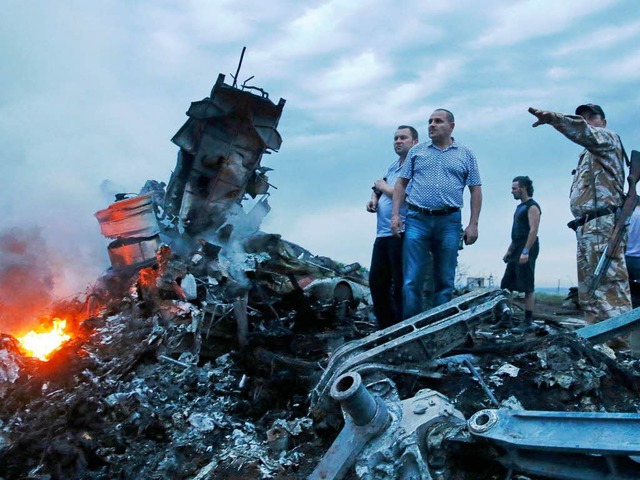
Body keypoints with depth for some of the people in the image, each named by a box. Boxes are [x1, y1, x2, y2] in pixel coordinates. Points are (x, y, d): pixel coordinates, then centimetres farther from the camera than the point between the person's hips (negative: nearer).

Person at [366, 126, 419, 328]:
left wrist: (383, 187, -5)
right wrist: (373, 198, 9)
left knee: (400, 286, -5)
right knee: (376, 281, 12)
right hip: (383, 234, 9)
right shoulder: (393, 166, 19)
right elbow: (380, 186, 32)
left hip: (401, 233, -9)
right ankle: (385, 328, 22)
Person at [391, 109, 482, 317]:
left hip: (449, 222, 0)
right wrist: (395, 214, -1)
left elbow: (476, 191, 8)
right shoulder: (416, 151, 13)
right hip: (417, 220, 0)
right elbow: (401, 183, 11)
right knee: (412, 280, -5)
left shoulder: (466, 155, 11)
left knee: (445, 282, 4)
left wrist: (473, 224, 0)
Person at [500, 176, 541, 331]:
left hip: (527, 249, -10)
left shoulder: (532, 206, -9)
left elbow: (533, 230, -19)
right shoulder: (520, 207, 20)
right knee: (506, 285, 8)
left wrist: (526, 251, -26)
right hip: (517, 249, 10)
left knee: (528, 287, -7)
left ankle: (528, 321, -5)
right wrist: (509, 250, 22)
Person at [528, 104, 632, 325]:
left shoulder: (607, 138, 5)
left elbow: (585, 133, -18)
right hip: (587, 227, 10)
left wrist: (554, 118, -35)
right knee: (589, 292, 8)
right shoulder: (589, 154, 34)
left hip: (602, 224, -10)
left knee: (609, 288, -19)